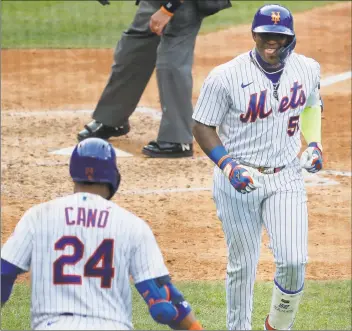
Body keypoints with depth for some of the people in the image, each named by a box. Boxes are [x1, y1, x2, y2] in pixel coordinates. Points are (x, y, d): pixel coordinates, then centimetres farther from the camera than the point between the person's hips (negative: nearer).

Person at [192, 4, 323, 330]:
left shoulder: (307, 69, -1)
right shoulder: (226, 77, -15)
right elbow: (202, 126, -8)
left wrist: (313, 144, 5)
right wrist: (228, 165, -21)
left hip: (286, 179, 2)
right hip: (239, 181, -2)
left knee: (293, 261, -9)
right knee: (242, 265, 6)